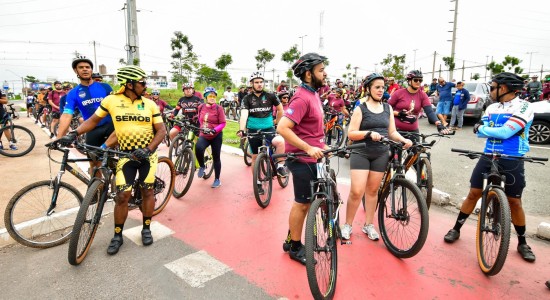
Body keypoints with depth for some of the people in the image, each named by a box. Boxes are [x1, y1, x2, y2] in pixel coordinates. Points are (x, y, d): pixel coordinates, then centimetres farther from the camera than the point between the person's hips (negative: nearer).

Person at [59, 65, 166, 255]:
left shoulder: (150, 104, -3)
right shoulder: (111, 101, -4)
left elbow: (161, 130, -4)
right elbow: (93, 120, 6)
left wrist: (148, 149, -17)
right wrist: (73, 134, -6)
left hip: (147, 153, 1)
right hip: (126, 154, -1)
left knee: (147, 191, 7)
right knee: (123, 195, -4)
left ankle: (146, 229, 25)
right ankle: (117, 236, 15)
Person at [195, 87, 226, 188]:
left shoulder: (218, 108, -10)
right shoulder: (201, 107, 1)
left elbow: (223, 123, -12)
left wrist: (214, 130, -25)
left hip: (216, 136, -2)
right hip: (204, 135, 2)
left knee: (216, 157, 5)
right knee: (198, 148, -28)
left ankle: (217, 179, 20)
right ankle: (202, 166, 1)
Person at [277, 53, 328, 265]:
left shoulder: (313, 94, 11)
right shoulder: (302, 98, -21)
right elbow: (283, 128, -30)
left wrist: (322, 146, 19)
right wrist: (308, 148, -29)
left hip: (312, 157, 10)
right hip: (303, 159, -10)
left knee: (304, 202, 19)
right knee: (303, 203, 3)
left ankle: (291, 240, 35)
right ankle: (295, 247, 22)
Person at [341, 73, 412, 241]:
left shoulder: (388, 108, 10)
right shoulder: (360, 108, -4)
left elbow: (392, 132, 10)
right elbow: (351, 133, -9)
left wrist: (404, 140, -9)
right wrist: (369, 133, -24)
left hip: (381, 154, 4)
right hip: (361, 153, -4)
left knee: (373, 190, 11)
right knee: (356, 192, -9)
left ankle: (368, 225, 25)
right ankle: (347, 225, 10)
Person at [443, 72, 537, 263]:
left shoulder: (524, 108, -10)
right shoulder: (491, 108, 7)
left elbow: (506, 132, -20)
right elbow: (479, 132, 1)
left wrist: (484, 128, -7)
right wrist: (497, 130, -16)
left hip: (512, 161, -4)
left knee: (514, 202, 6)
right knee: (473, 193, 5)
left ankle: (522, 243, 25)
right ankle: (456, 229, 17)